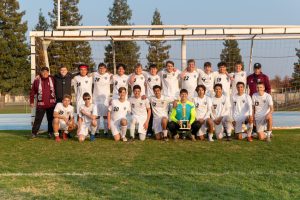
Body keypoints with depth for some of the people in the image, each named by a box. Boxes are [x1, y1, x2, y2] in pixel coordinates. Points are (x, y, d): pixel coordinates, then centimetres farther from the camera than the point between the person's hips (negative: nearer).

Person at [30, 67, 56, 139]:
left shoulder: (52, 79, 5)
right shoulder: (37, 80, 1)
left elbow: (55, 89, 15)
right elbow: (32, 92, 5)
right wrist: (32, 102, 3)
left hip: (51, 104, 2)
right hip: (40, 104, -2)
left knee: (51, 119, 9)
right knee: (38, 119, -2)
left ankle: (50, 133, 20)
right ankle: (34, 133, 4)